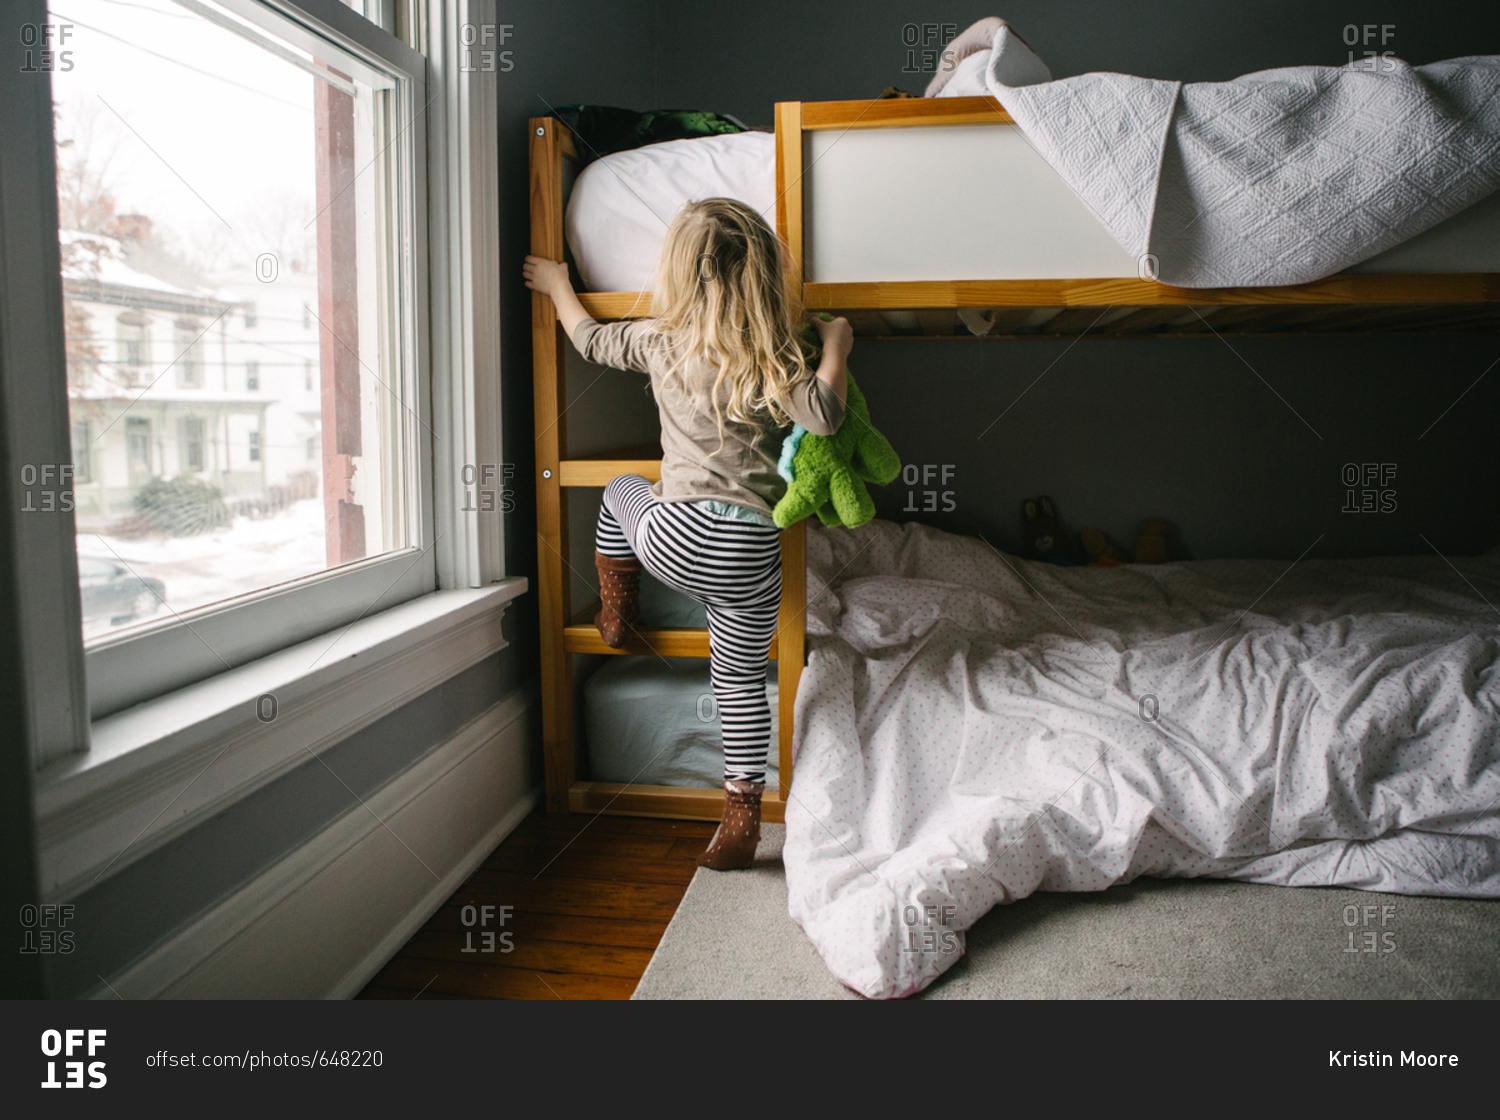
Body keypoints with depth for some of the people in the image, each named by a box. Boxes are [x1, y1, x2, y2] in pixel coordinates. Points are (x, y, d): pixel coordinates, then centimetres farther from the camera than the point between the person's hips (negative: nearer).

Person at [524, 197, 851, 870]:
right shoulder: (776, 357, -1)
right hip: (753, 550, 0)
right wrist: (835, 346, 0)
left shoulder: (662, 342, 5)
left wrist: (556, 284, 41)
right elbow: (824, 415, -17)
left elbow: (590, 339, 23)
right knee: (741, 680, 13)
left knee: (623, 491, 34)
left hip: (676, 538, 1)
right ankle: (742, 818, 15)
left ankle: (617, 613, 40)